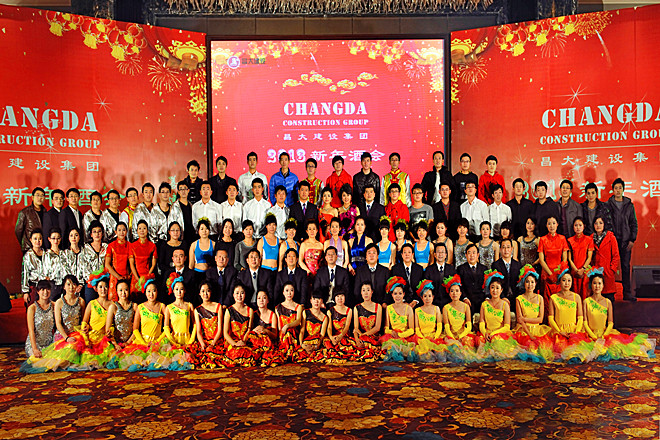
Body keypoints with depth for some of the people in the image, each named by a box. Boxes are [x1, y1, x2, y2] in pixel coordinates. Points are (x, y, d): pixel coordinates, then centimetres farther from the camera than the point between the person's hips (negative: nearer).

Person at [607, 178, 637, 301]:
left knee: (626, 266, 3)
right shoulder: (607, 205, 3)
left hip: (626, 241, 2)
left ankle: (627, 293, 8)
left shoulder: (629, 205, 8)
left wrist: (632, 239, 0)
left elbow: (634, 223, 9)